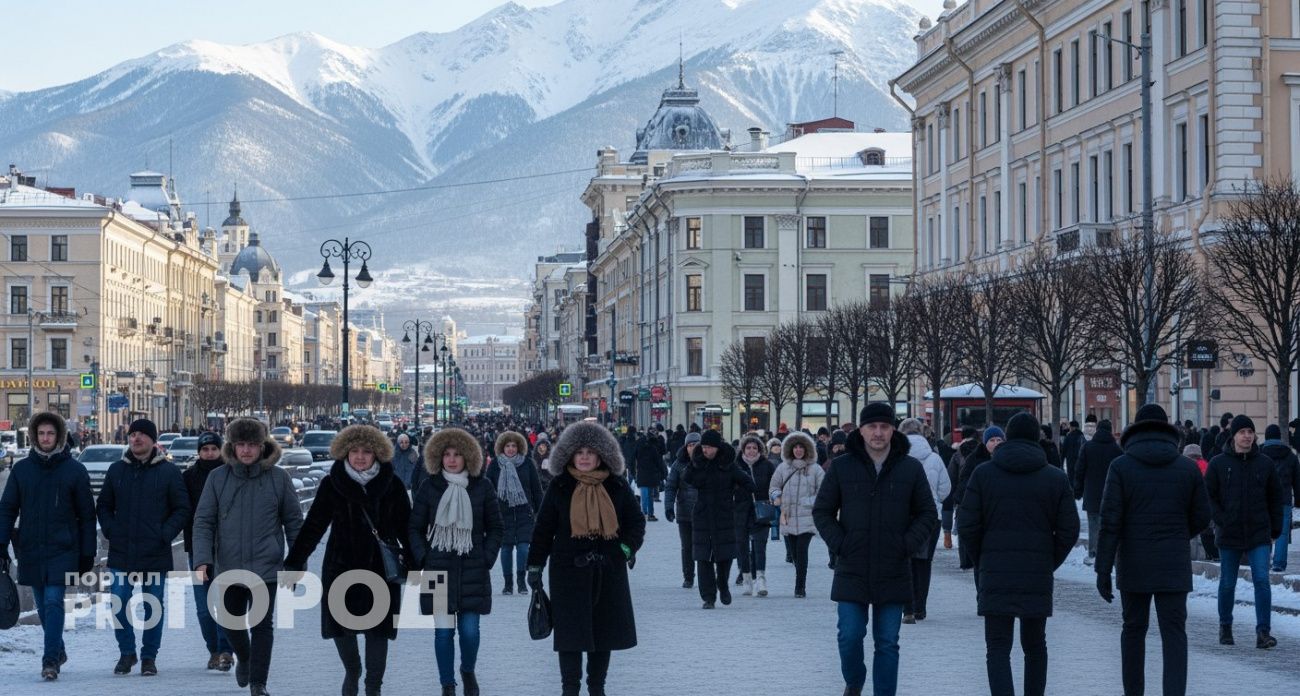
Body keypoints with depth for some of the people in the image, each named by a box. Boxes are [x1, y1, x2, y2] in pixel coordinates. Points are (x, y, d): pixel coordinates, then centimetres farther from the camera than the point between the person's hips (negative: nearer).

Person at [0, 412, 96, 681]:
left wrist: (87, 553, 0)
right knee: (43, 606, 12)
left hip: (63, 550, -3)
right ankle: (57, 651, 29)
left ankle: (51, 660, -14)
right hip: (31, 549, 3)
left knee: (53, 602, -13)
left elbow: (86, 515, 3)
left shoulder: (74, 470, 0)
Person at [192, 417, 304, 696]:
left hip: (266, 567, -2)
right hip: (228, 566, 2)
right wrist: (202, 561, -12)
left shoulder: (279, 478, -2)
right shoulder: (218, 478, 0)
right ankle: (244, 659, 43)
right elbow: (203, 521, -1)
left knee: (262, 625, -3)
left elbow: (293, 522, 3)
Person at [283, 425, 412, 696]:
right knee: (340, 625, 2)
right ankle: (352, 671, 30)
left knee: (378, 629, 2)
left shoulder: (392, 484, -1)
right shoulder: (332, 484, -2)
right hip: (341, 567, 0)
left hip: (382, 568, 0)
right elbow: (313, 526, -2)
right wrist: (294, 563, -4)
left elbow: (405, 526, 6)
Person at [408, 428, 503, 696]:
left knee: (470, 630, -2)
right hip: (439, 570, 0)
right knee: (443, 631, 1)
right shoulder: (430, 487, 2)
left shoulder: (482, 486, 2)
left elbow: (496, 527, 9)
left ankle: (468, 671, 28)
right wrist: (422, 558, -2)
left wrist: (487, 557, 0)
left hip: (473, 570, 0)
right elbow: (414, 528, 8)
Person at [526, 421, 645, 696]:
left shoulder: (617, 486, 4)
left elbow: (636, 521, 12)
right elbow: (543, 528, 5)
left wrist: (627, 548, -5)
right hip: (569, 569, -2)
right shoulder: (560, 487, 0)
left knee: (604, 630, 8)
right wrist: (535, 566, 4)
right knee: (571, 629, -6)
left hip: (609, 570, 2)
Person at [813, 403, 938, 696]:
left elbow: (928, 514, 8)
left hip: (894, 572, 0)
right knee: (850, 636, 0)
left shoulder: (911, 468, 1)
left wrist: (908, 545, -5)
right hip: (852, 571, 0)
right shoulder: (842, 467, 0)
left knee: (887, 643, 4)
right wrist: (839, 544, -5)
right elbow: (822, 511, 7)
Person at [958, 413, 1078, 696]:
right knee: (1035, 645, 17)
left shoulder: (983, 474, -1)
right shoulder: (1056, 478, 2)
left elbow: (967, 526, -4)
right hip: (1038, 577, 1)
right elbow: (1069, 530, -1)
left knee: (998, 648, -1)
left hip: (995, 576, -1)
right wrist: (1049, 564, 12)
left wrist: (980, 564, 9)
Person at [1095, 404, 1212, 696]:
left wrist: (1103, 570, -8)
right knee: (1174, 633, -1)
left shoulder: (1121, 467, -5)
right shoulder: (1188, 468, 1)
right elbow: (1201, 518, 7)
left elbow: (1110, 522, -10)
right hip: (1174, 566, 0)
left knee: (1134, 628, 15)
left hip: (1133, 566, 0)